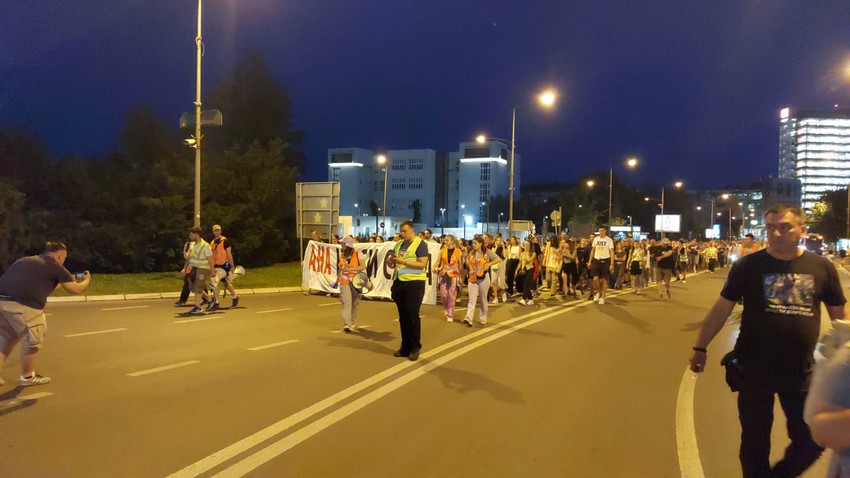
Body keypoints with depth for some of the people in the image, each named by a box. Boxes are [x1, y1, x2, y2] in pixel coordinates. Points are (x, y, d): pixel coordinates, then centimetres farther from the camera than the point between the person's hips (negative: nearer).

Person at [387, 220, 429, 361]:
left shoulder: (420, 244, -7)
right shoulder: (398, 244, 13)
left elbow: (422, 264, -17)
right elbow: (393, 264, 19)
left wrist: (404, 261, -22)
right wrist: (390, 262, -5)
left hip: (414, 283, -6)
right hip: (399, 282, 7)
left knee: (412, 315, -3)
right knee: (402, 316, 10)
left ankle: (415, 347, 8)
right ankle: (405, 346, 18)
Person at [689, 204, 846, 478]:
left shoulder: (822, 268, -2)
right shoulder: (748, 266, -8)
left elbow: (838, 315, 7)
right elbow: (721, 309, -5)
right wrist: (700, 347, -6)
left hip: (801, 371, 2)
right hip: (754, 369, -2)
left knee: (812, 442, 11)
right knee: (755, 440, 11)